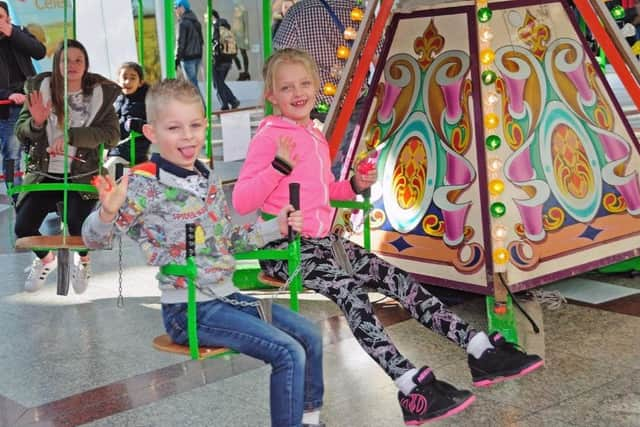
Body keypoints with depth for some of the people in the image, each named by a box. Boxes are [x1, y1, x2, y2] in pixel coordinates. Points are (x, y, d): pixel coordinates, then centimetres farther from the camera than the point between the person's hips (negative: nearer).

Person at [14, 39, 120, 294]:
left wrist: (71, 135, -24)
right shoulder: (40, 88, 1)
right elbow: (20, 132, 3)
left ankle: (83, 261, 17)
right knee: (23, 227, -11)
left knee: (78, 226, -23)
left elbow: (111, 135, -13)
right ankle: (45, 259, 27)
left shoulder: (100, 93, -3)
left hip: (83, 174, -2)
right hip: (44, 173, 2)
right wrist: (36, 122, -20)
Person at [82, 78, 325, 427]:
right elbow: (93, 239, -17)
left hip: (227, 296, 8)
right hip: (189, 310, -8)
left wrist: (277, 227, 9)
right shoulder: (145, 186, -15)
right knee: (288, 353, -18)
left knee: (310, 336, 10)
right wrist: (107, 212, -38)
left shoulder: (209, 180, 8)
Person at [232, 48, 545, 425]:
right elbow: (241, 202, -14)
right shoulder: (268, 136, -7)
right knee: (350, 290, -31)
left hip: (324, 241, 8)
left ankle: (480, 351, -10)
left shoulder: (316, 136, 17)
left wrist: (354, 186, 13)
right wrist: (279, 165, -25)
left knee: (397, 278, -7)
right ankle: (412, 389, -43)